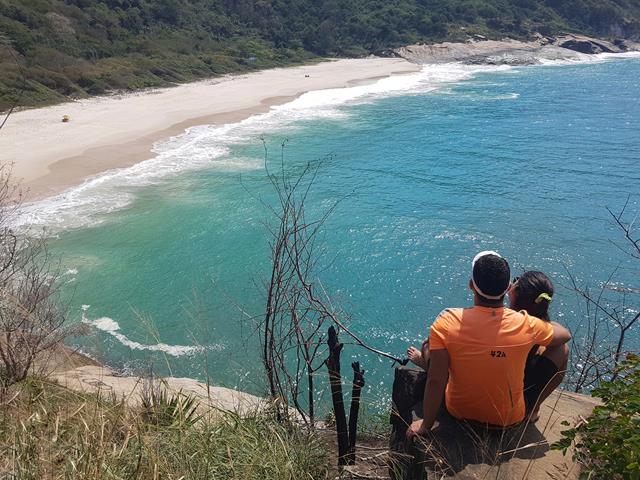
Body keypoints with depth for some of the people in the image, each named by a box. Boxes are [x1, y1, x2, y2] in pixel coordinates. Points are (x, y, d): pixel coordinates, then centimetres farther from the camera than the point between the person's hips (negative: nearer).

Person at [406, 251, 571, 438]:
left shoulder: (446, 323, -27)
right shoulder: (526, 325, -23)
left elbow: (435, 381, -24)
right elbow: (565, 335, -1)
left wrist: (425, 425, -10)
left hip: (459, 412, 0)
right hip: (510, 420, 1)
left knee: (429, 346, 19)